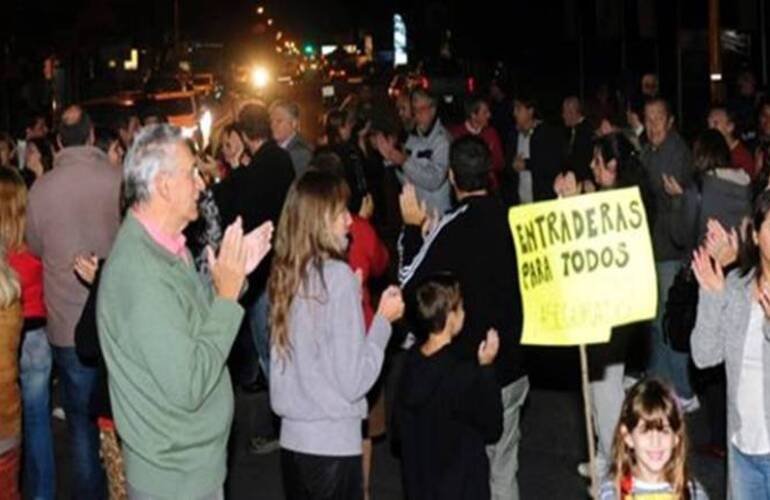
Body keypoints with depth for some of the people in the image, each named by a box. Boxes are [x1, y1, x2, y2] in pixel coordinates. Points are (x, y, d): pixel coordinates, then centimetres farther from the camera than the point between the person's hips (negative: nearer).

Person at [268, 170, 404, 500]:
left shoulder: (283, 275, 3)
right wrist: (383, 320, -4)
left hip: (291, 436, 6)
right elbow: (353, 380, -15)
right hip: (333, 442, -6)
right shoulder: (337, 276, -15)